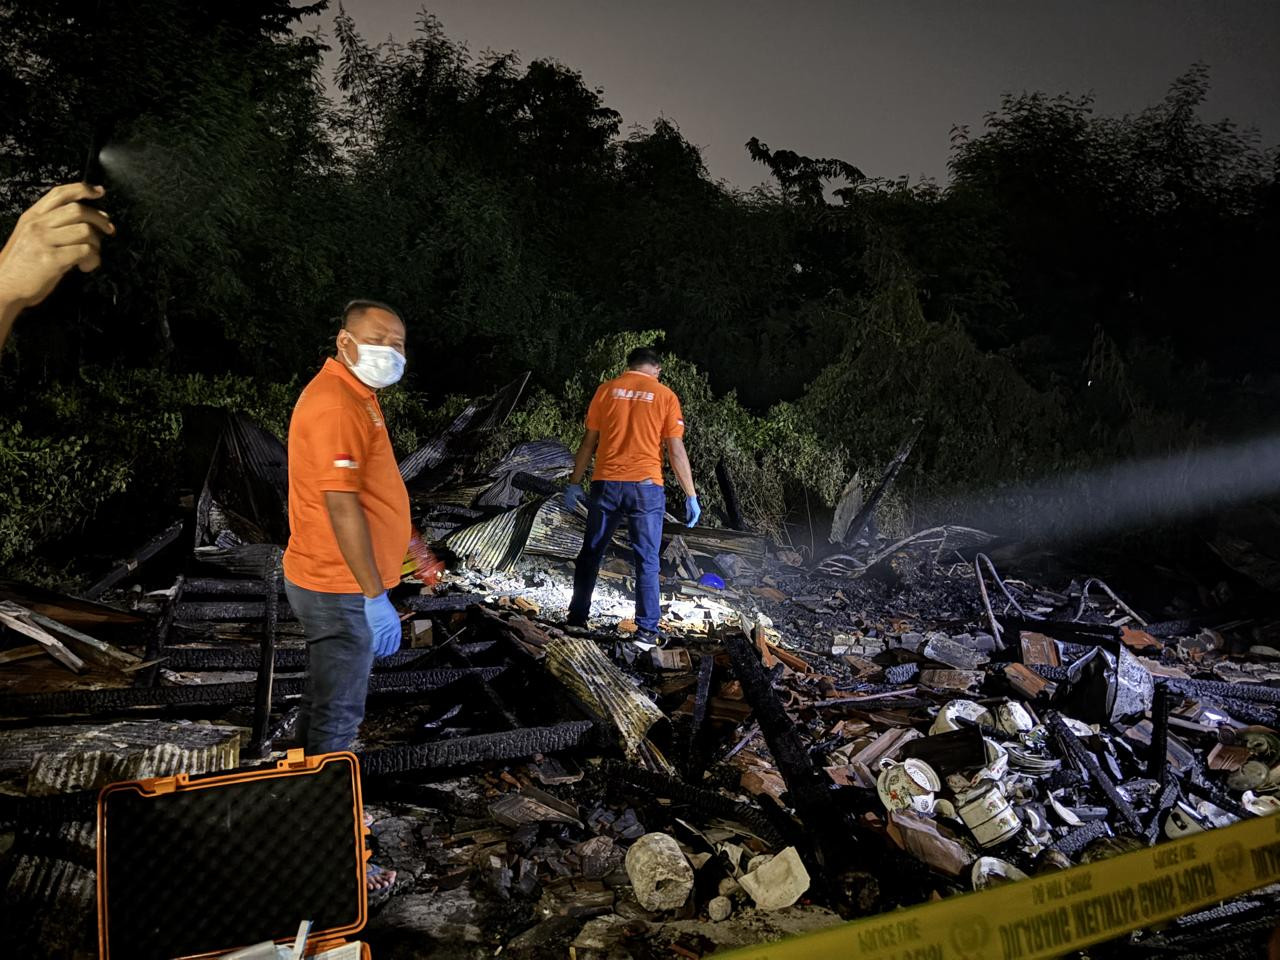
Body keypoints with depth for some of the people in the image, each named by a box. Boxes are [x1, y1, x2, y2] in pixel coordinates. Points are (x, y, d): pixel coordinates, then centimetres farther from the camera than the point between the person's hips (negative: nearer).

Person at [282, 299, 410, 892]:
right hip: (342, 588, -11)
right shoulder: (334, 404, -21)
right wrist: (374, 597, -26)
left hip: (338, 585, 11)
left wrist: (411, 545, 24)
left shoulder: (354, 397, 13)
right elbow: (341, 507, -27)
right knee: (337, 716, -2)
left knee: (325, 703, 21)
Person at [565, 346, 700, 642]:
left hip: (606, 484, 2)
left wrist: (575, 482, 13)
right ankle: (646, 628, 2)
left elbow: (589, 442, 6)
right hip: (645, 486, -2)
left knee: (591, 552, 14)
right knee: (647, 560, 3)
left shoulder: (607, 390, 5)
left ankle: (577, 616, 22)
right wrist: (691, 495, 1)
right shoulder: (665, 396, 0)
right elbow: (676, 451, -3)